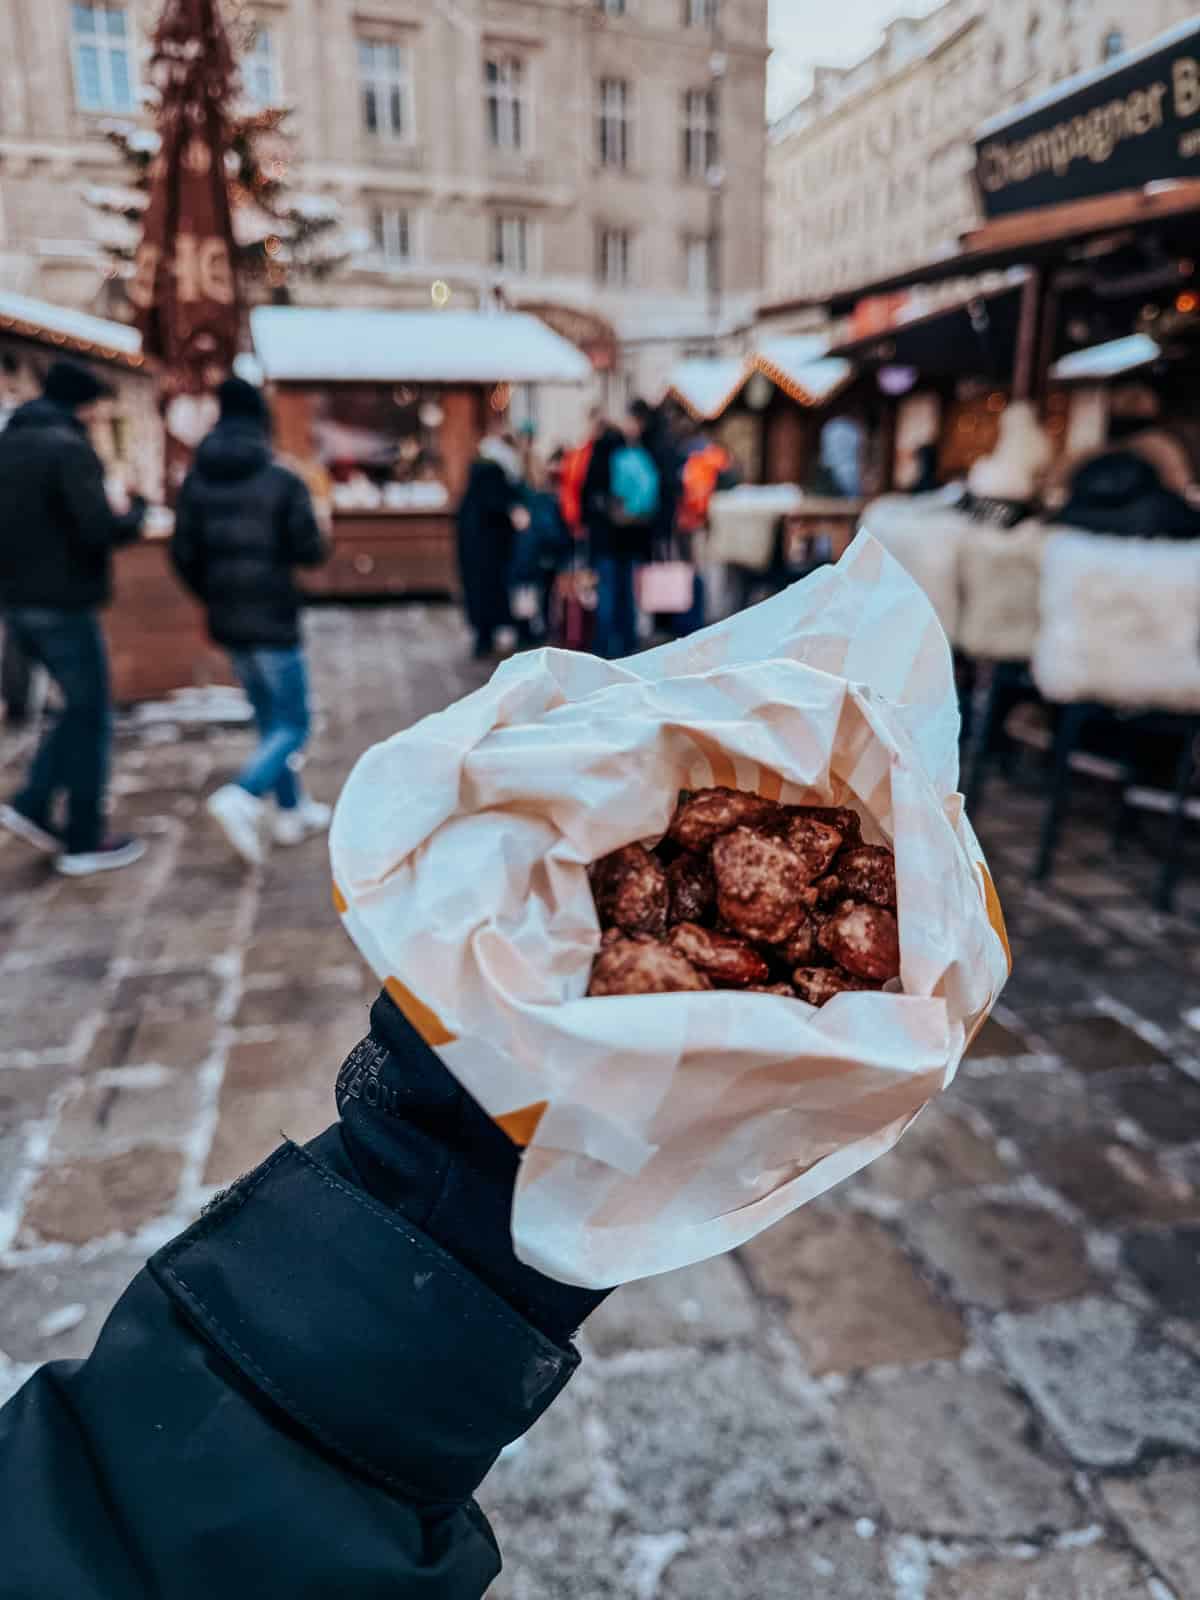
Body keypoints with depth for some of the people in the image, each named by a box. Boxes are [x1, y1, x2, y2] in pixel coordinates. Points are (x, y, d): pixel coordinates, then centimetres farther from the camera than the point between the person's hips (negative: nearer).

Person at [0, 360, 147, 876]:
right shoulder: (68, 447, -14)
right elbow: (101, 529, -21)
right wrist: (136, 510, -3)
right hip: (64, 604, -8)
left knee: (80, 708, 20)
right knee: (92, 719, 2)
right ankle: (84, 842, 7)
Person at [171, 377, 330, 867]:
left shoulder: (196, 482, 4)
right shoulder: (284, 483, -12)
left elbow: (183, 554, 4)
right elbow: (311, 552, -12)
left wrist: (212, 597, 18)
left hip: (228, 623, 6)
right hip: (274, 622, -6)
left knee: (269, 718, 19)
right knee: (291, 725, 1)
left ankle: (293, 811, 25)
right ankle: (242, 797, -20)